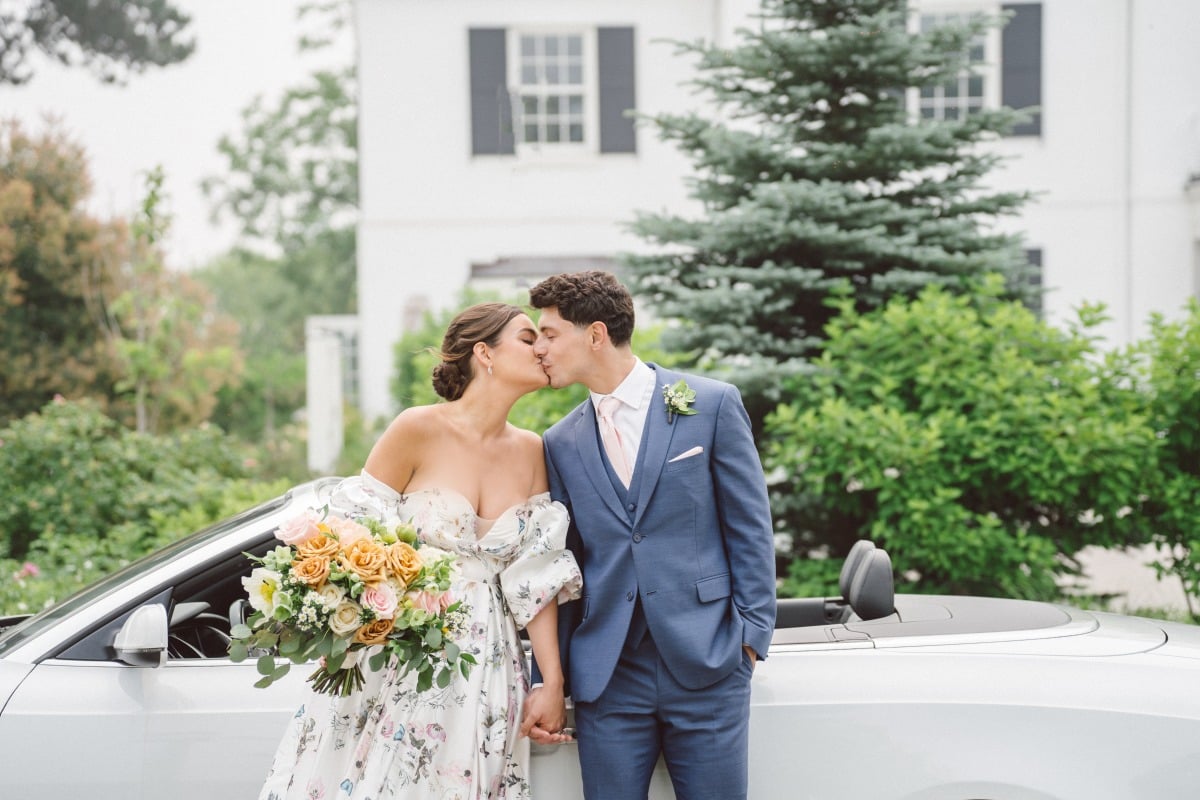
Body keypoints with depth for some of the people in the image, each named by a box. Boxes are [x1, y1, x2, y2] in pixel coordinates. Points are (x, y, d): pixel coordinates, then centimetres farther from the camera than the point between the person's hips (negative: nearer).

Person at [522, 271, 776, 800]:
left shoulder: (712, 405, 0)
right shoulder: (562, 444, 10)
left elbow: (750, 528, 0)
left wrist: (752, 634, -6)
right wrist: (547, 680, 7)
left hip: (705, 665, -3)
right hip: (606, 676, 3)